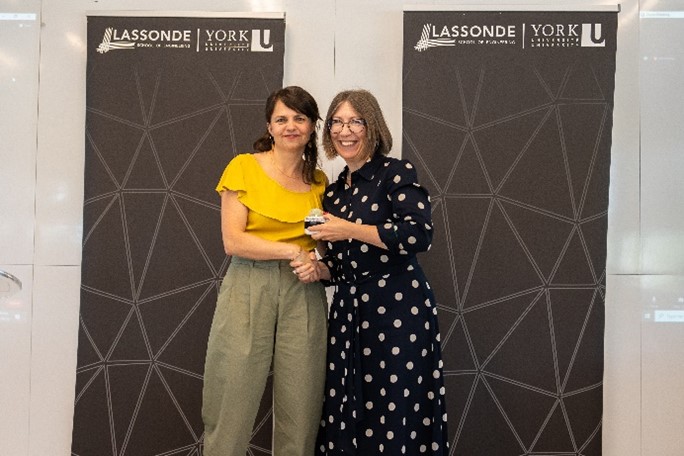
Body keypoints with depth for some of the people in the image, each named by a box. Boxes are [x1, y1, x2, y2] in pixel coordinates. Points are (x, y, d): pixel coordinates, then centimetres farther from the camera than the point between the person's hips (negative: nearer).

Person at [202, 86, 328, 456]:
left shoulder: (319, 181, 12)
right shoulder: (244, 166, 2)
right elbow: (233, 241, -6)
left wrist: (316, 261, -4)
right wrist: (293, 251, -10)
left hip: (303, 294, 3)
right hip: (248, 289, -3)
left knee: (300, 408, 5)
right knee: (232, 405, 0)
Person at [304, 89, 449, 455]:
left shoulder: (396, 173, -3)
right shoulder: (333, 193, 14)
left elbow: (420, 234, -17)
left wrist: (350, 230, -16)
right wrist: (316, 269, -3)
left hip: (398, 306, -5)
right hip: (348, 309, 6)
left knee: (394, 415, -1)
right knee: (345, 416, 7)